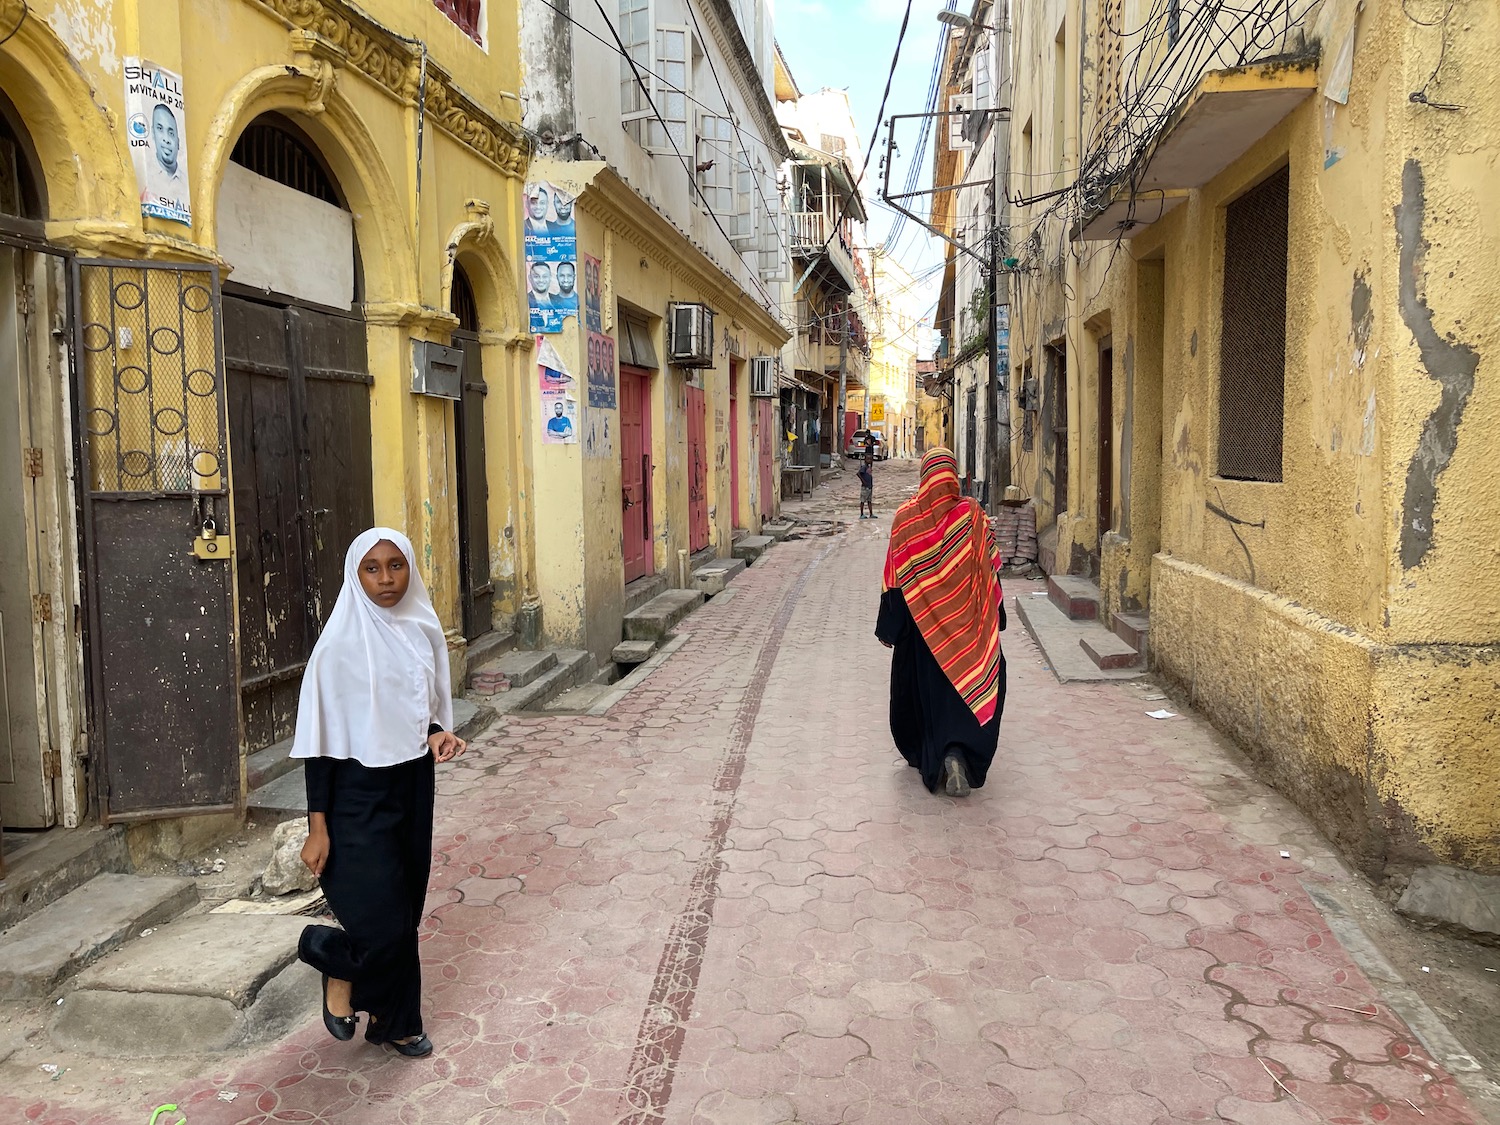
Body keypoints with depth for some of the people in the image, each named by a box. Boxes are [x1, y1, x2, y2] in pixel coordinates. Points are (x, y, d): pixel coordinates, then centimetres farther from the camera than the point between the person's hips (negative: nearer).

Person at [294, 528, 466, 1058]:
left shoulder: (423, 631, 2)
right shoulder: (340, 644, -15)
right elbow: (320, 736, -13)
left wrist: (438, 735, -7)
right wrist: (318, 826, -14)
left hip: (413, 786, 6)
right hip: (359, 794, -5)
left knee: (406, 911, 13)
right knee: (380, 922, -8)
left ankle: (394, 1019, 32)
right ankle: (338, 967, 26)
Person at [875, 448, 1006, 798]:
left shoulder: (906, 517, -8)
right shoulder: (971, 514, -8)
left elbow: (894, 577, -5)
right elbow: (990, 569, -4)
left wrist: (888, 628, 3)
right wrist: (994, 617, 7)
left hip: (921, 623, 1)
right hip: (965, 622, -1)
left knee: (925, 689, 15)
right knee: (965, 687, 10)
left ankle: (930, 758, 23)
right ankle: (959, 754, -8)